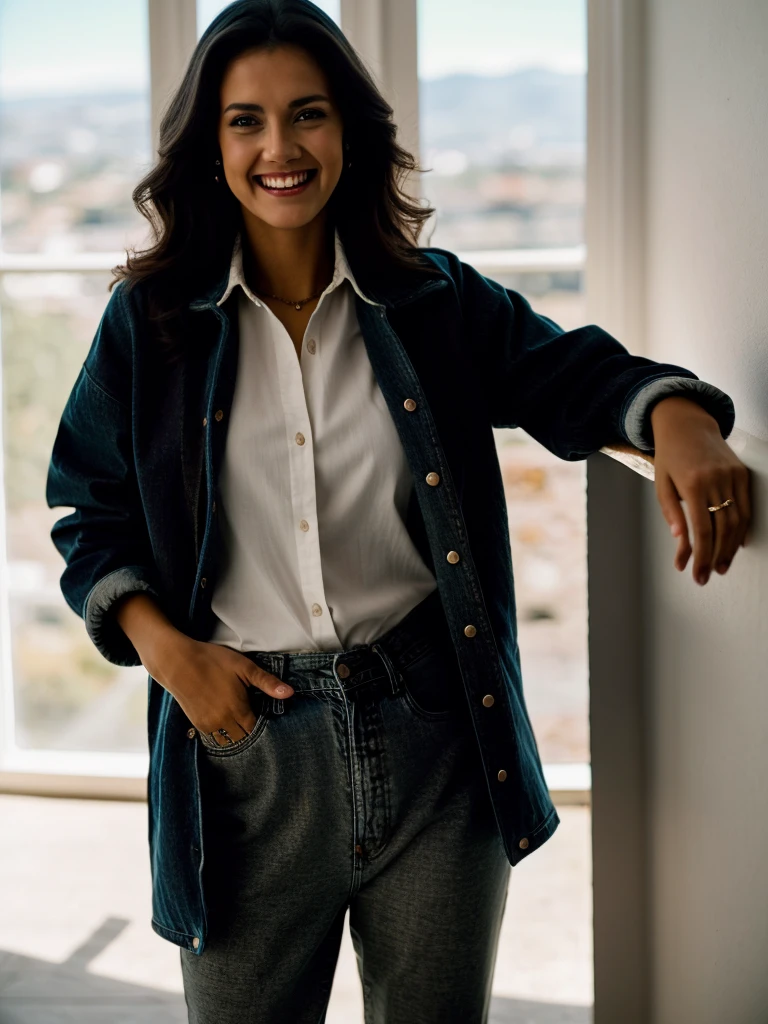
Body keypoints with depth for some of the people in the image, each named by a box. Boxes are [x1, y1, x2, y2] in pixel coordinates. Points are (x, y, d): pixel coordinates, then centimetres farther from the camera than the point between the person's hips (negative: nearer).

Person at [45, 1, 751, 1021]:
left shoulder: (439, 304, 3)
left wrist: (677, 418, -17)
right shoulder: (151, 323, 2)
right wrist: (163, 645, -8)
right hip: (244, 731, 0)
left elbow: (576, 373, 6)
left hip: (432, 729, 1)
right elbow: (90, 510, 7)